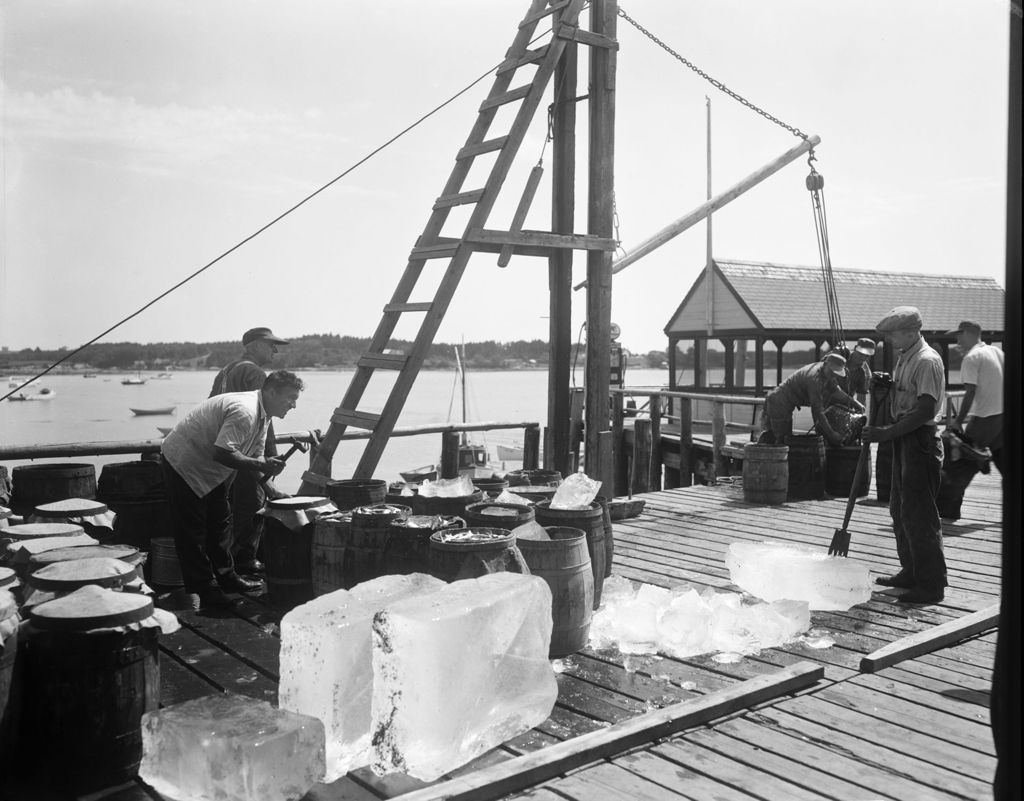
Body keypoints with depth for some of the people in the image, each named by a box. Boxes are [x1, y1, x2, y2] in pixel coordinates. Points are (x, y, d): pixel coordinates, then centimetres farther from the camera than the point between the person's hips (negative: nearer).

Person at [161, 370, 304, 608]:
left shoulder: (263, 415, 2)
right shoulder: (244, 411, -30)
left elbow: (255, 456, 7)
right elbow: (222, 453, -36)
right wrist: (262, 466, -35)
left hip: (209, 469, 10)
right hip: (183, 462, -10)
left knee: (220, 521, 15)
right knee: (192, 530, -3)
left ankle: (225, 574, 26)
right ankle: (202, 589, 4)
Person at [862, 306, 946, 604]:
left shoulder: (927, 361, -17)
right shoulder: (904, 358, 14)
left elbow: (925, 410, -23)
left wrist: (887, 433, -24)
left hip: (920, 439, -10)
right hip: (903, 439, 10)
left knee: (918, 513, -7)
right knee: (900, 509, 16)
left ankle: (931, 584, 0)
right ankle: (911, 572, 28)